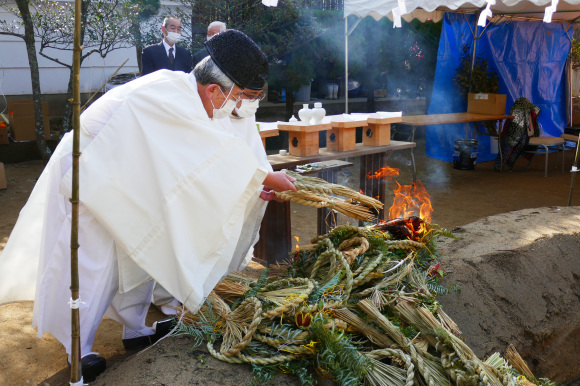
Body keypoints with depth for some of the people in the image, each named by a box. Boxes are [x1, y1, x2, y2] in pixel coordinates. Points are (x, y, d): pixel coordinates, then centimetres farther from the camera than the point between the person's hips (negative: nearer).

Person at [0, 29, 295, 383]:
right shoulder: (170, 95, -29)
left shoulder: (180, 91, 0)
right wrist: (266, 177, -21)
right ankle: (79, 352, 16)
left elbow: (198, 158, 4)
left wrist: (251, 186, 0)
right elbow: (215, 148, -31)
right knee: (92, 264, -2)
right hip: (86, 176, -9)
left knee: (139, 251, 13)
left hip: (117, 178, 10)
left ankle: (135, 331, 28)